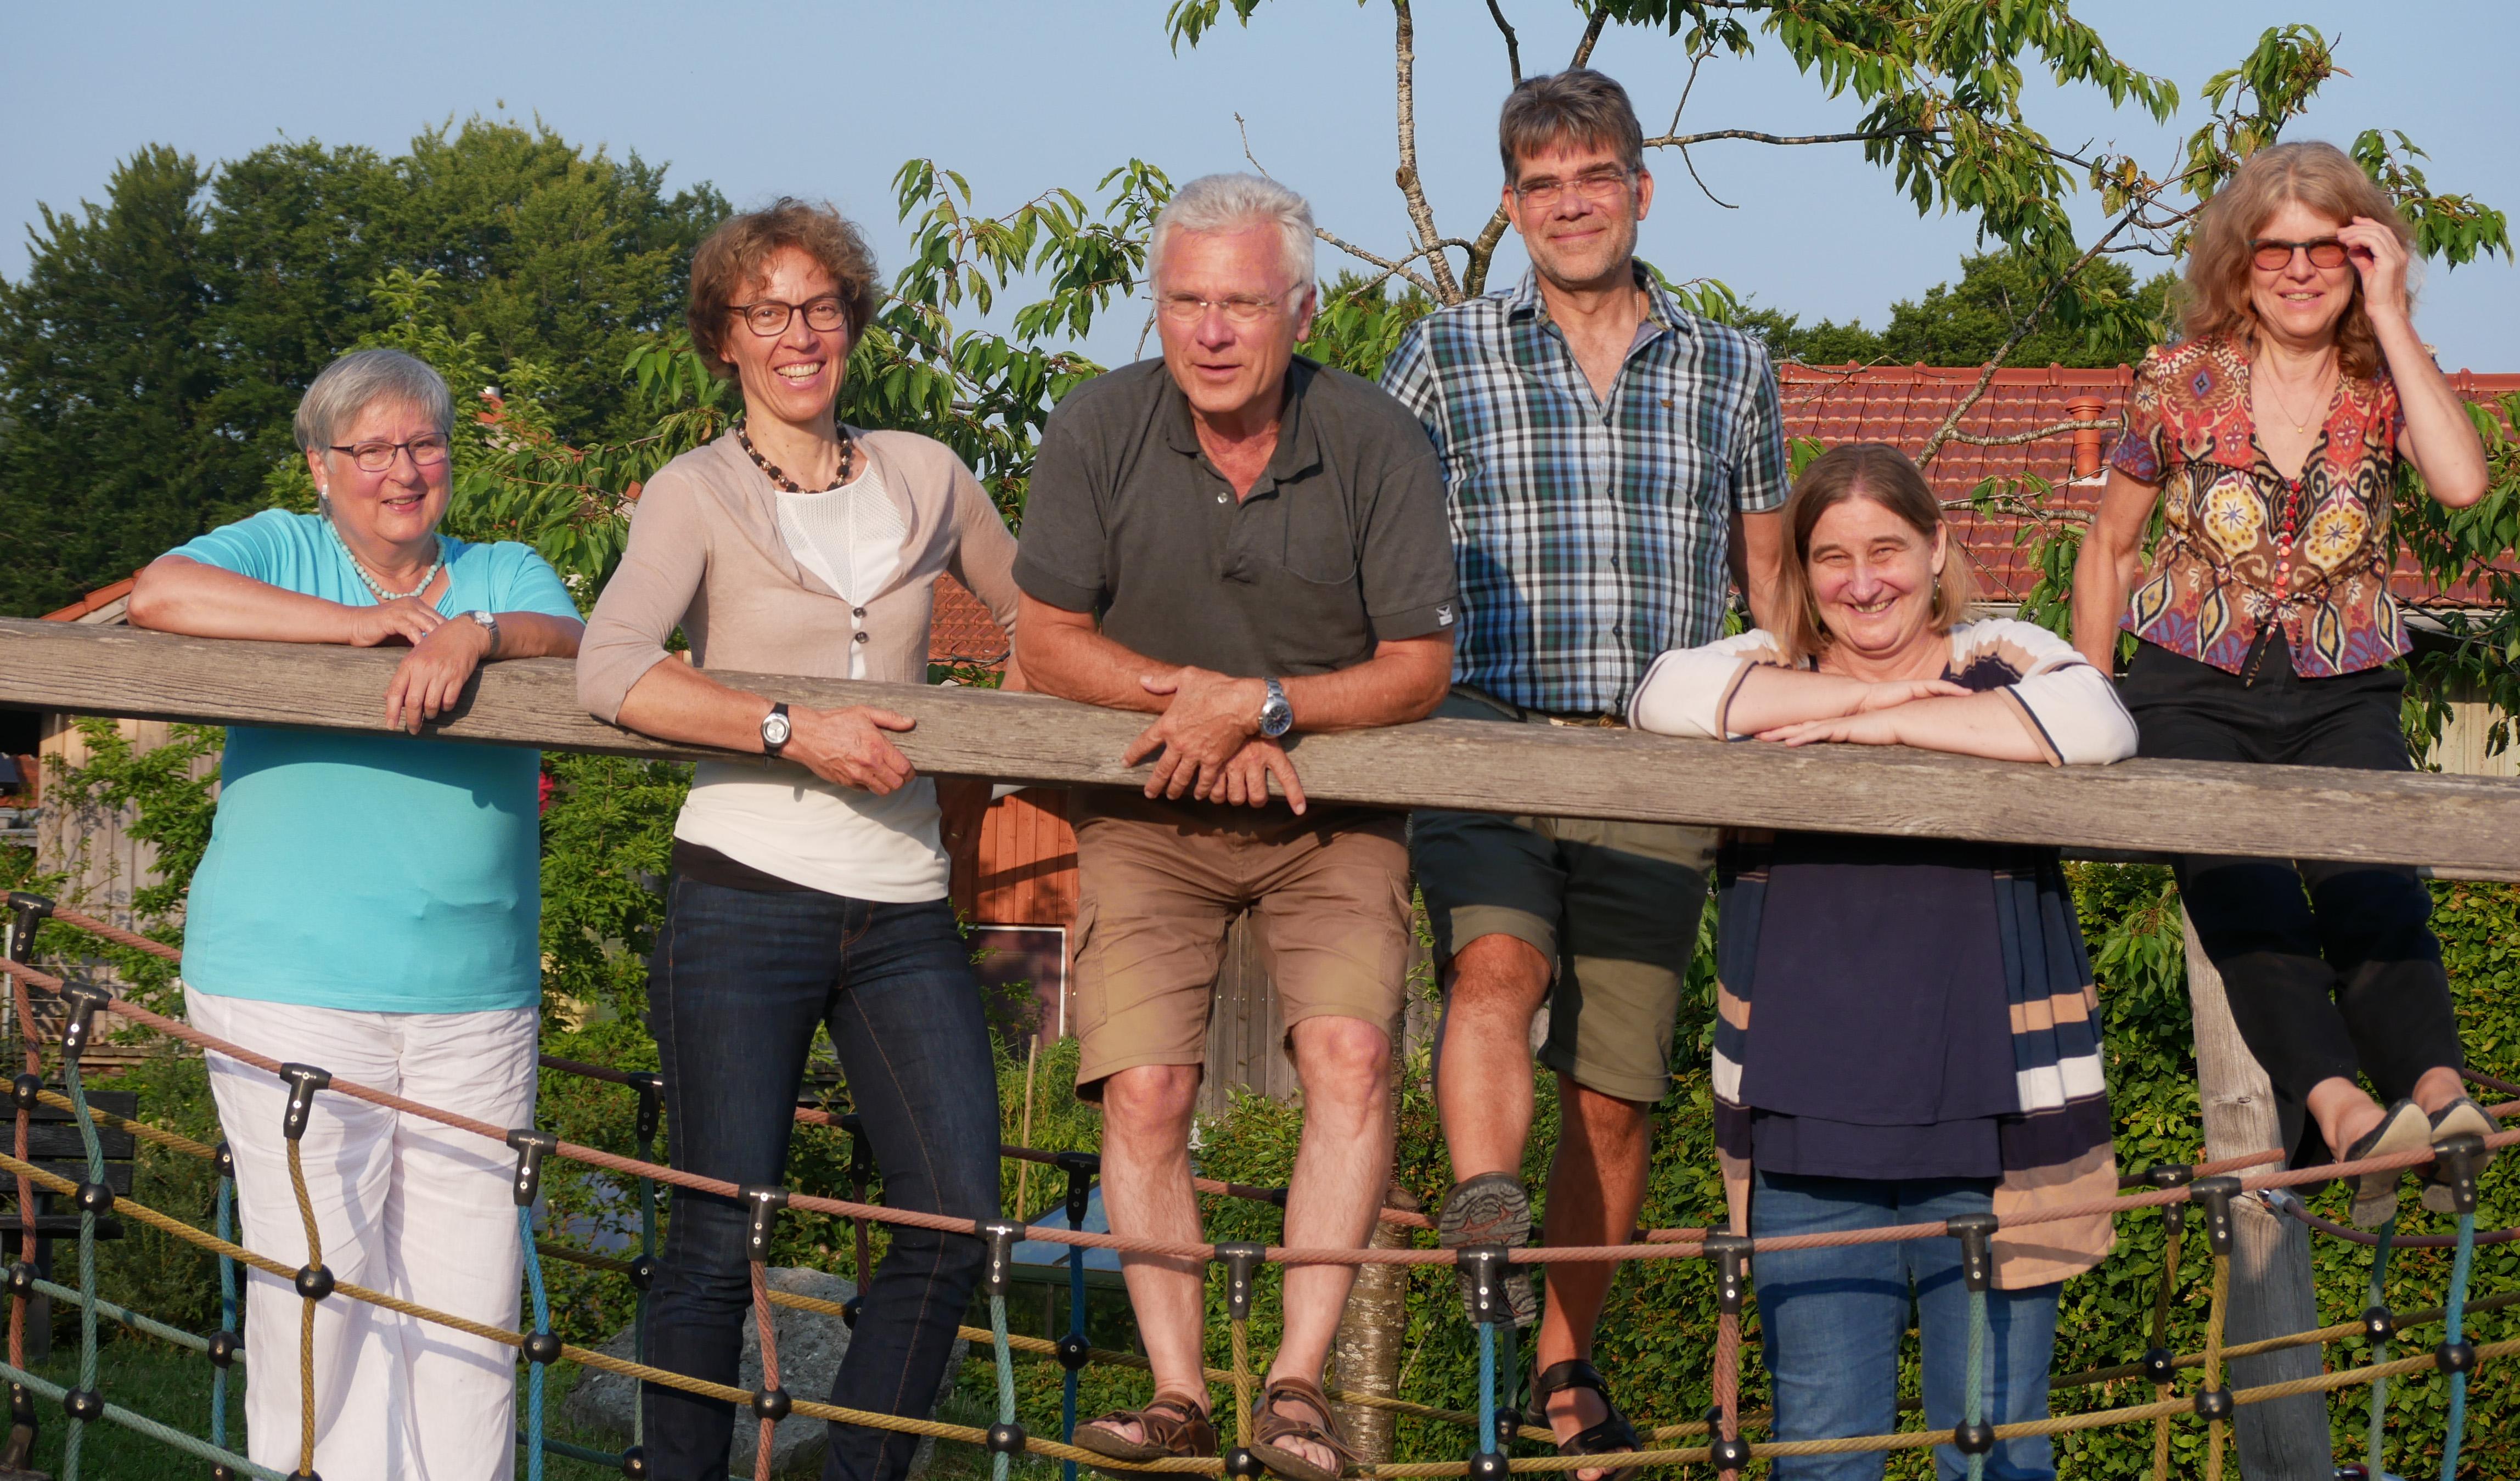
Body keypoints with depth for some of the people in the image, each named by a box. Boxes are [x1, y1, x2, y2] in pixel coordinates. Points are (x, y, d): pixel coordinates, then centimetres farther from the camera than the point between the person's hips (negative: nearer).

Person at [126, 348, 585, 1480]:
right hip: (293, 987, -2)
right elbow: (158, 596, -9)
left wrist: (474, 635, -26)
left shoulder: (504, 572, 17)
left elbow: (564, 644, -4)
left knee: (468, 1288, 0)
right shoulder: (282, 550, 10)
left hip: (476, 995, 3)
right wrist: (353, 623, -11)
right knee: (321, 1281, -5)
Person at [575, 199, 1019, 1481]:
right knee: (721, 1236, -3)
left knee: (958, 1217, -4)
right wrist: (794, 729, -19)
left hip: (903, 906, 4)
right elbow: (611, 673, -14)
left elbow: (1030, 607, 29)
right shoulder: (698, 494, 1)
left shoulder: (923, 476, 13)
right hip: (747, 895, -4)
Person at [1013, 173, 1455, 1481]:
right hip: (1145, 813, 1)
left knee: (1350, 1053, -21)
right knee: (1142, 1092, -13)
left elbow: (1419, 668, -8)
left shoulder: (1377, 444, -12)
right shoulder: (1099, 427, -10)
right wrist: (1192, 695, -17)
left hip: (1329, 806, -1)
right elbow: (1047, 638, -3)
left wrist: (1263, 706, -22)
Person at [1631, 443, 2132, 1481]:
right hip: (1806, 1134, 1)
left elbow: (2096, 724, -15)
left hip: (1993, 1132, -1)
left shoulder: (2002, 656, 7)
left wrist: (1882, 725, -12)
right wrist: (1895, 689, -9)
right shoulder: (1770, 670, 11)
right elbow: (1665, 698, -11)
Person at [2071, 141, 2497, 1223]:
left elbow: (2463, 482, -17)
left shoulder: (2383, 382, 5)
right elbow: (2109, 549, 16)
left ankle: (2437, 1092, -50)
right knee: (2238, 876, -32)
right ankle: (2336, 1105, -51)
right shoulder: (2182, 382, 5)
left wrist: (2390, 318, -10)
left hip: (2341, 697, 1)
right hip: (2194, 690, -1)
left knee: (2369, 875, -30)